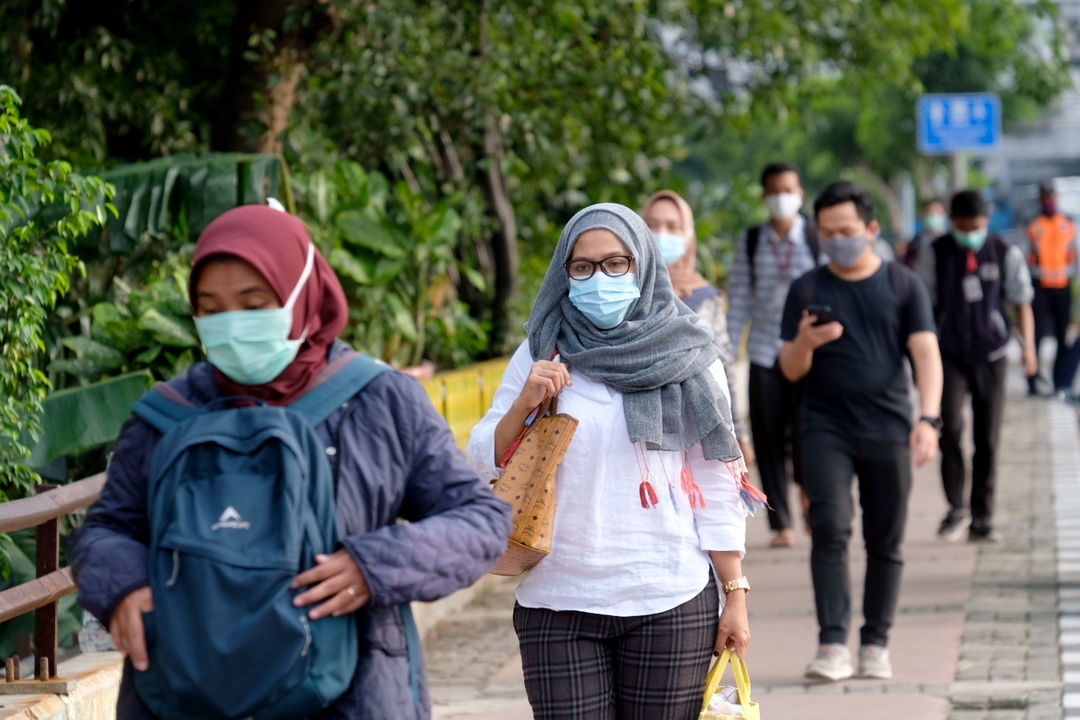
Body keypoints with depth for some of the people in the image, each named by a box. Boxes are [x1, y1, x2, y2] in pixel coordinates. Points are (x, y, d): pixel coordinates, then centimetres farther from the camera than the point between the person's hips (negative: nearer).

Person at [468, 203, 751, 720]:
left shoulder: (687, 357, 3)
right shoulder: (541, 356, 6)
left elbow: (717, 487, 4)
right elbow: (483, 464, 6)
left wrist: (736, 596, 1)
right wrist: (524, 404, -11)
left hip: (670, 602, -1)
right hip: (559, 603, 1)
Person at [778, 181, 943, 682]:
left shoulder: (903, 286, 5)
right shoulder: (807, 290, 6)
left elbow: (926, 354, -4)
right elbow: (791, 370, 6)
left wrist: (928, 419, -18)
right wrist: (806, 343, -17)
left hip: (888, 430, 1)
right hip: (826, 429, -1)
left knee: (885, 542, 4)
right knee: (830, 527, -16)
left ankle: (876, 645, 14)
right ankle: (833, 645, -18)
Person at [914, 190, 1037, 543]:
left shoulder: (1005, 254, 1)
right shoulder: (935, 254, 0)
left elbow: (1022, 301, 7)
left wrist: (1028, 345, -6)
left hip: (990, 357, 1)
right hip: (950, 354, -1)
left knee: (988, 438, 2)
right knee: (951, 425, -18)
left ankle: (982, 518, 12)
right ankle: (955, 508, -5)